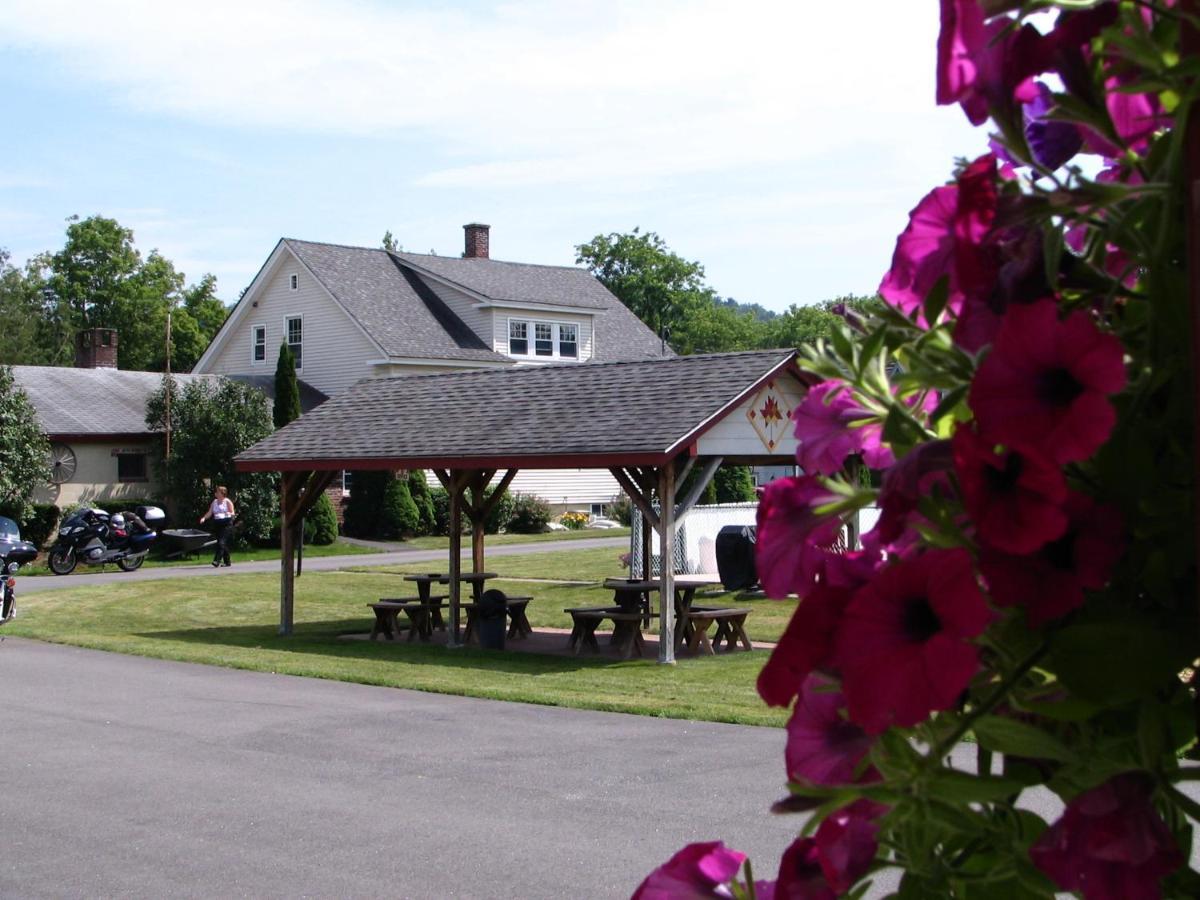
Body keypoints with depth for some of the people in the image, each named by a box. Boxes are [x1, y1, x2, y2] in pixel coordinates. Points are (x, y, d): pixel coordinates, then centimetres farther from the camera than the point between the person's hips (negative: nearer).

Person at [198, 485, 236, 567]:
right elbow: (209, 513, 9)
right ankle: (227, 562, 17)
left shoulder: (227, 501, -1)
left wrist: (229, 514, -24)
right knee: (222, 543, 8)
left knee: (221, 542, -14)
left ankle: (217, 561, -20)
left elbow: (232, 513, -1)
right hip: (217, 523, 6)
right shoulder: (214, 502, 14)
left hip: (226, 523, -6)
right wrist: (204, 518, -8)